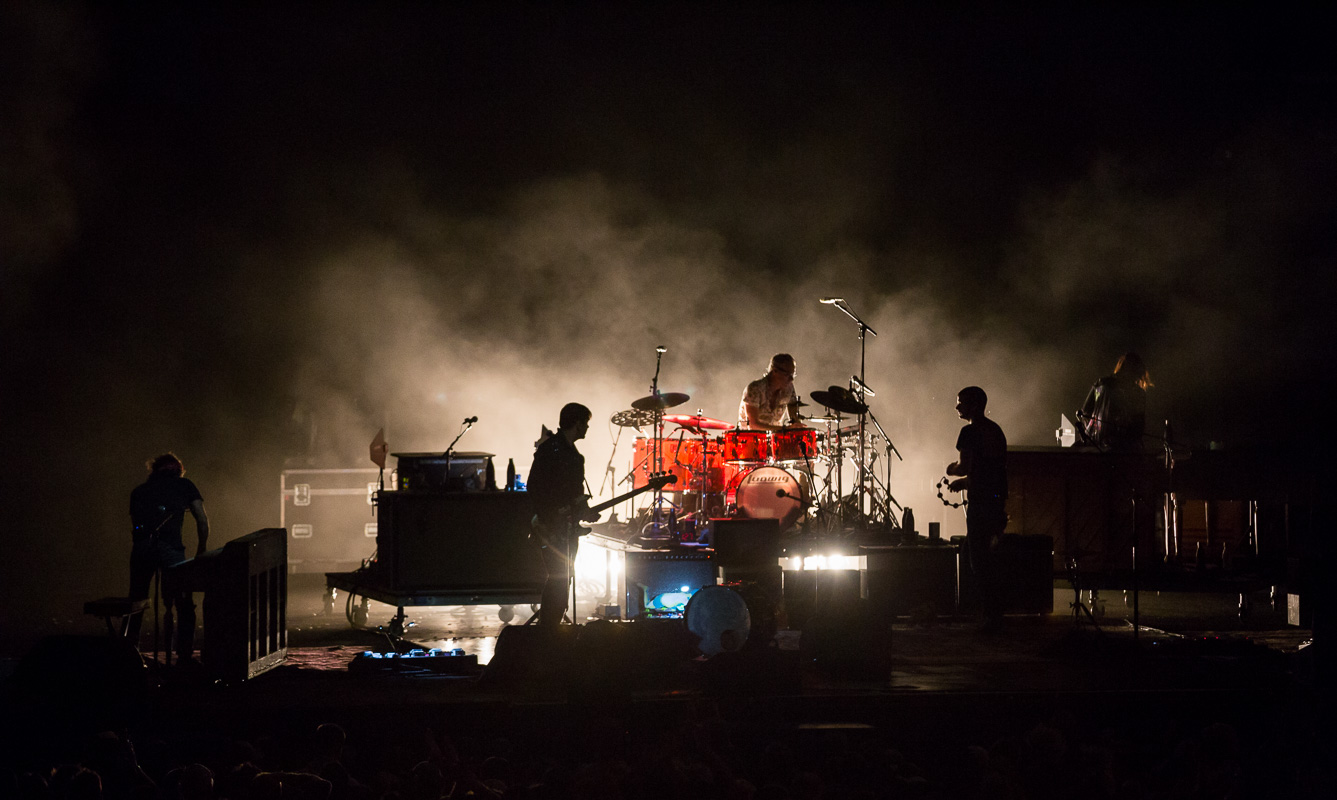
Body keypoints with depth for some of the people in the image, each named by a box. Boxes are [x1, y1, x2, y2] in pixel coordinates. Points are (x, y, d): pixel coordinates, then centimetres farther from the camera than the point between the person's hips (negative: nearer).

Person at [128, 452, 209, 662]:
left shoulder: (139, 491, 27)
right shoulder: (184, 485, 20)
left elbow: (135, 521, 21)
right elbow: (202, 519, 14)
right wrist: (201, 550, 23)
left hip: (141, 548, 3)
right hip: (170, 546, -3)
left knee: (135, 604, 14)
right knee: (184, 605, 6)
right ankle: (185, 655, 1)